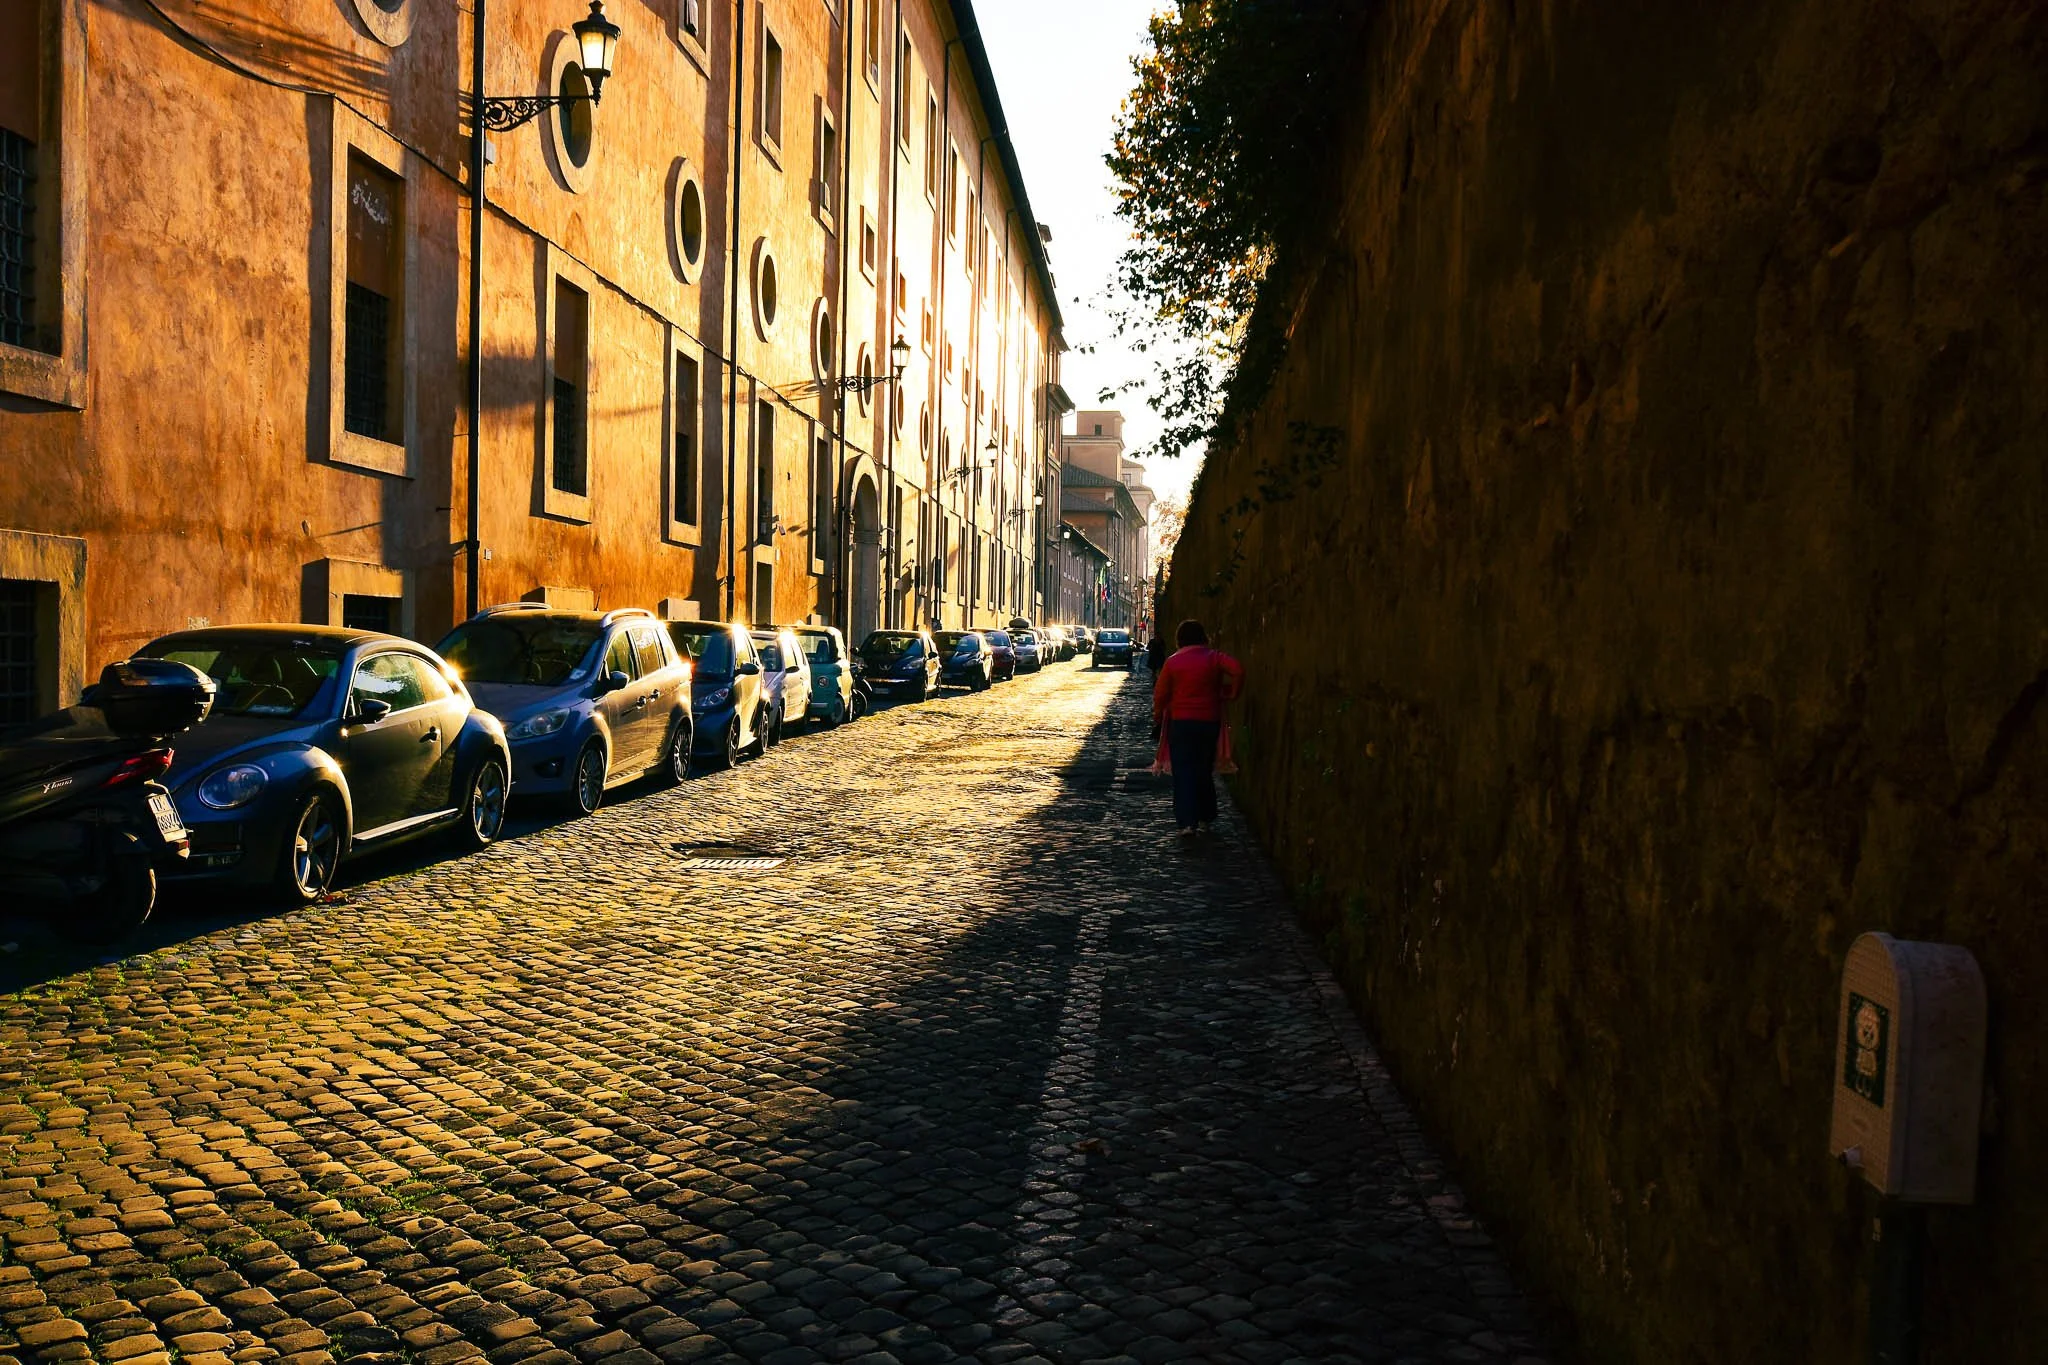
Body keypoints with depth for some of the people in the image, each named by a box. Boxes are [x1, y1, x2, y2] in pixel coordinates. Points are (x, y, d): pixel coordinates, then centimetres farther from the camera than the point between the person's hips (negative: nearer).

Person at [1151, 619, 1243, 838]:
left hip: (1181, 723, -1)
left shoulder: (1173, 661, -2)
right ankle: (1204, 819, 21)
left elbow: (1160, 694, 0)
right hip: (1209, 721, 1)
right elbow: (1238, 670, -19)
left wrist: (1158, 717, 15)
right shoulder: (1214, 657, -2)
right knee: (1205, 772, 15)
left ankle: (1186, 822, -10)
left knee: (1183, 772, 0)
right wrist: (1230, 693, -4)